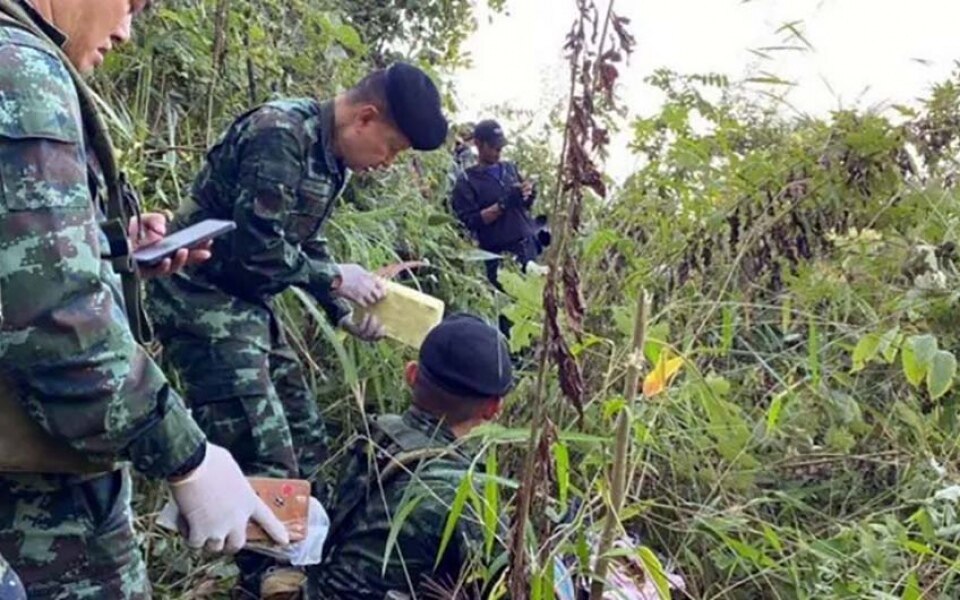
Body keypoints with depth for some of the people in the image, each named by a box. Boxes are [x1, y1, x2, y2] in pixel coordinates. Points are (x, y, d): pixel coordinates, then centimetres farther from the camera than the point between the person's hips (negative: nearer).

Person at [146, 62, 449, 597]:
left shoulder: (333, 154, 7)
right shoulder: (281, 134, -22)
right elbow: (256, 250, -26)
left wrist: (343, 312, 5)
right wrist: (335, 279, -13)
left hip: (248, 302, 10)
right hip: (204, 300, -10)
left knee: (305, 443, 14)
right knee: (267, 462, -10)